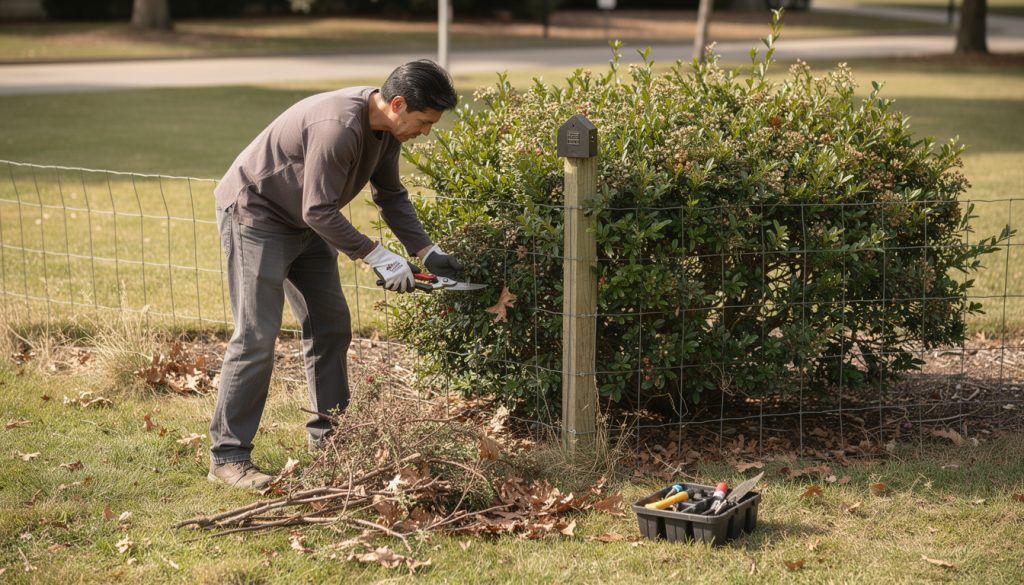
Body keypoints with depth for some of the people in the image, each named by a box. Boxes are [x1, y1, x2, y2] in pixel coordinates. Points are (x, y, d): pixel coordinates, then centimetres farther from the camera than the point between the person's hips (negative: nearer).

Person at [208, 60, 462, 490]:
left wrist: (426, 251, -3)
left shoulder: (386, 129, -4)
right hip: (254, 215, -10)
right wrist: (377, 257, -26)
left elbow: (391, 196, 8)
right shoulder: (338, 127, -33)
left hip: (304, 226, 10)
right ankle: (227, 457, -6)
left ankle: (328, 443, 18)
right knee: (256, 338, -11)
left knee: (332, 328, 9)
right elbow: (319, 211, -30)